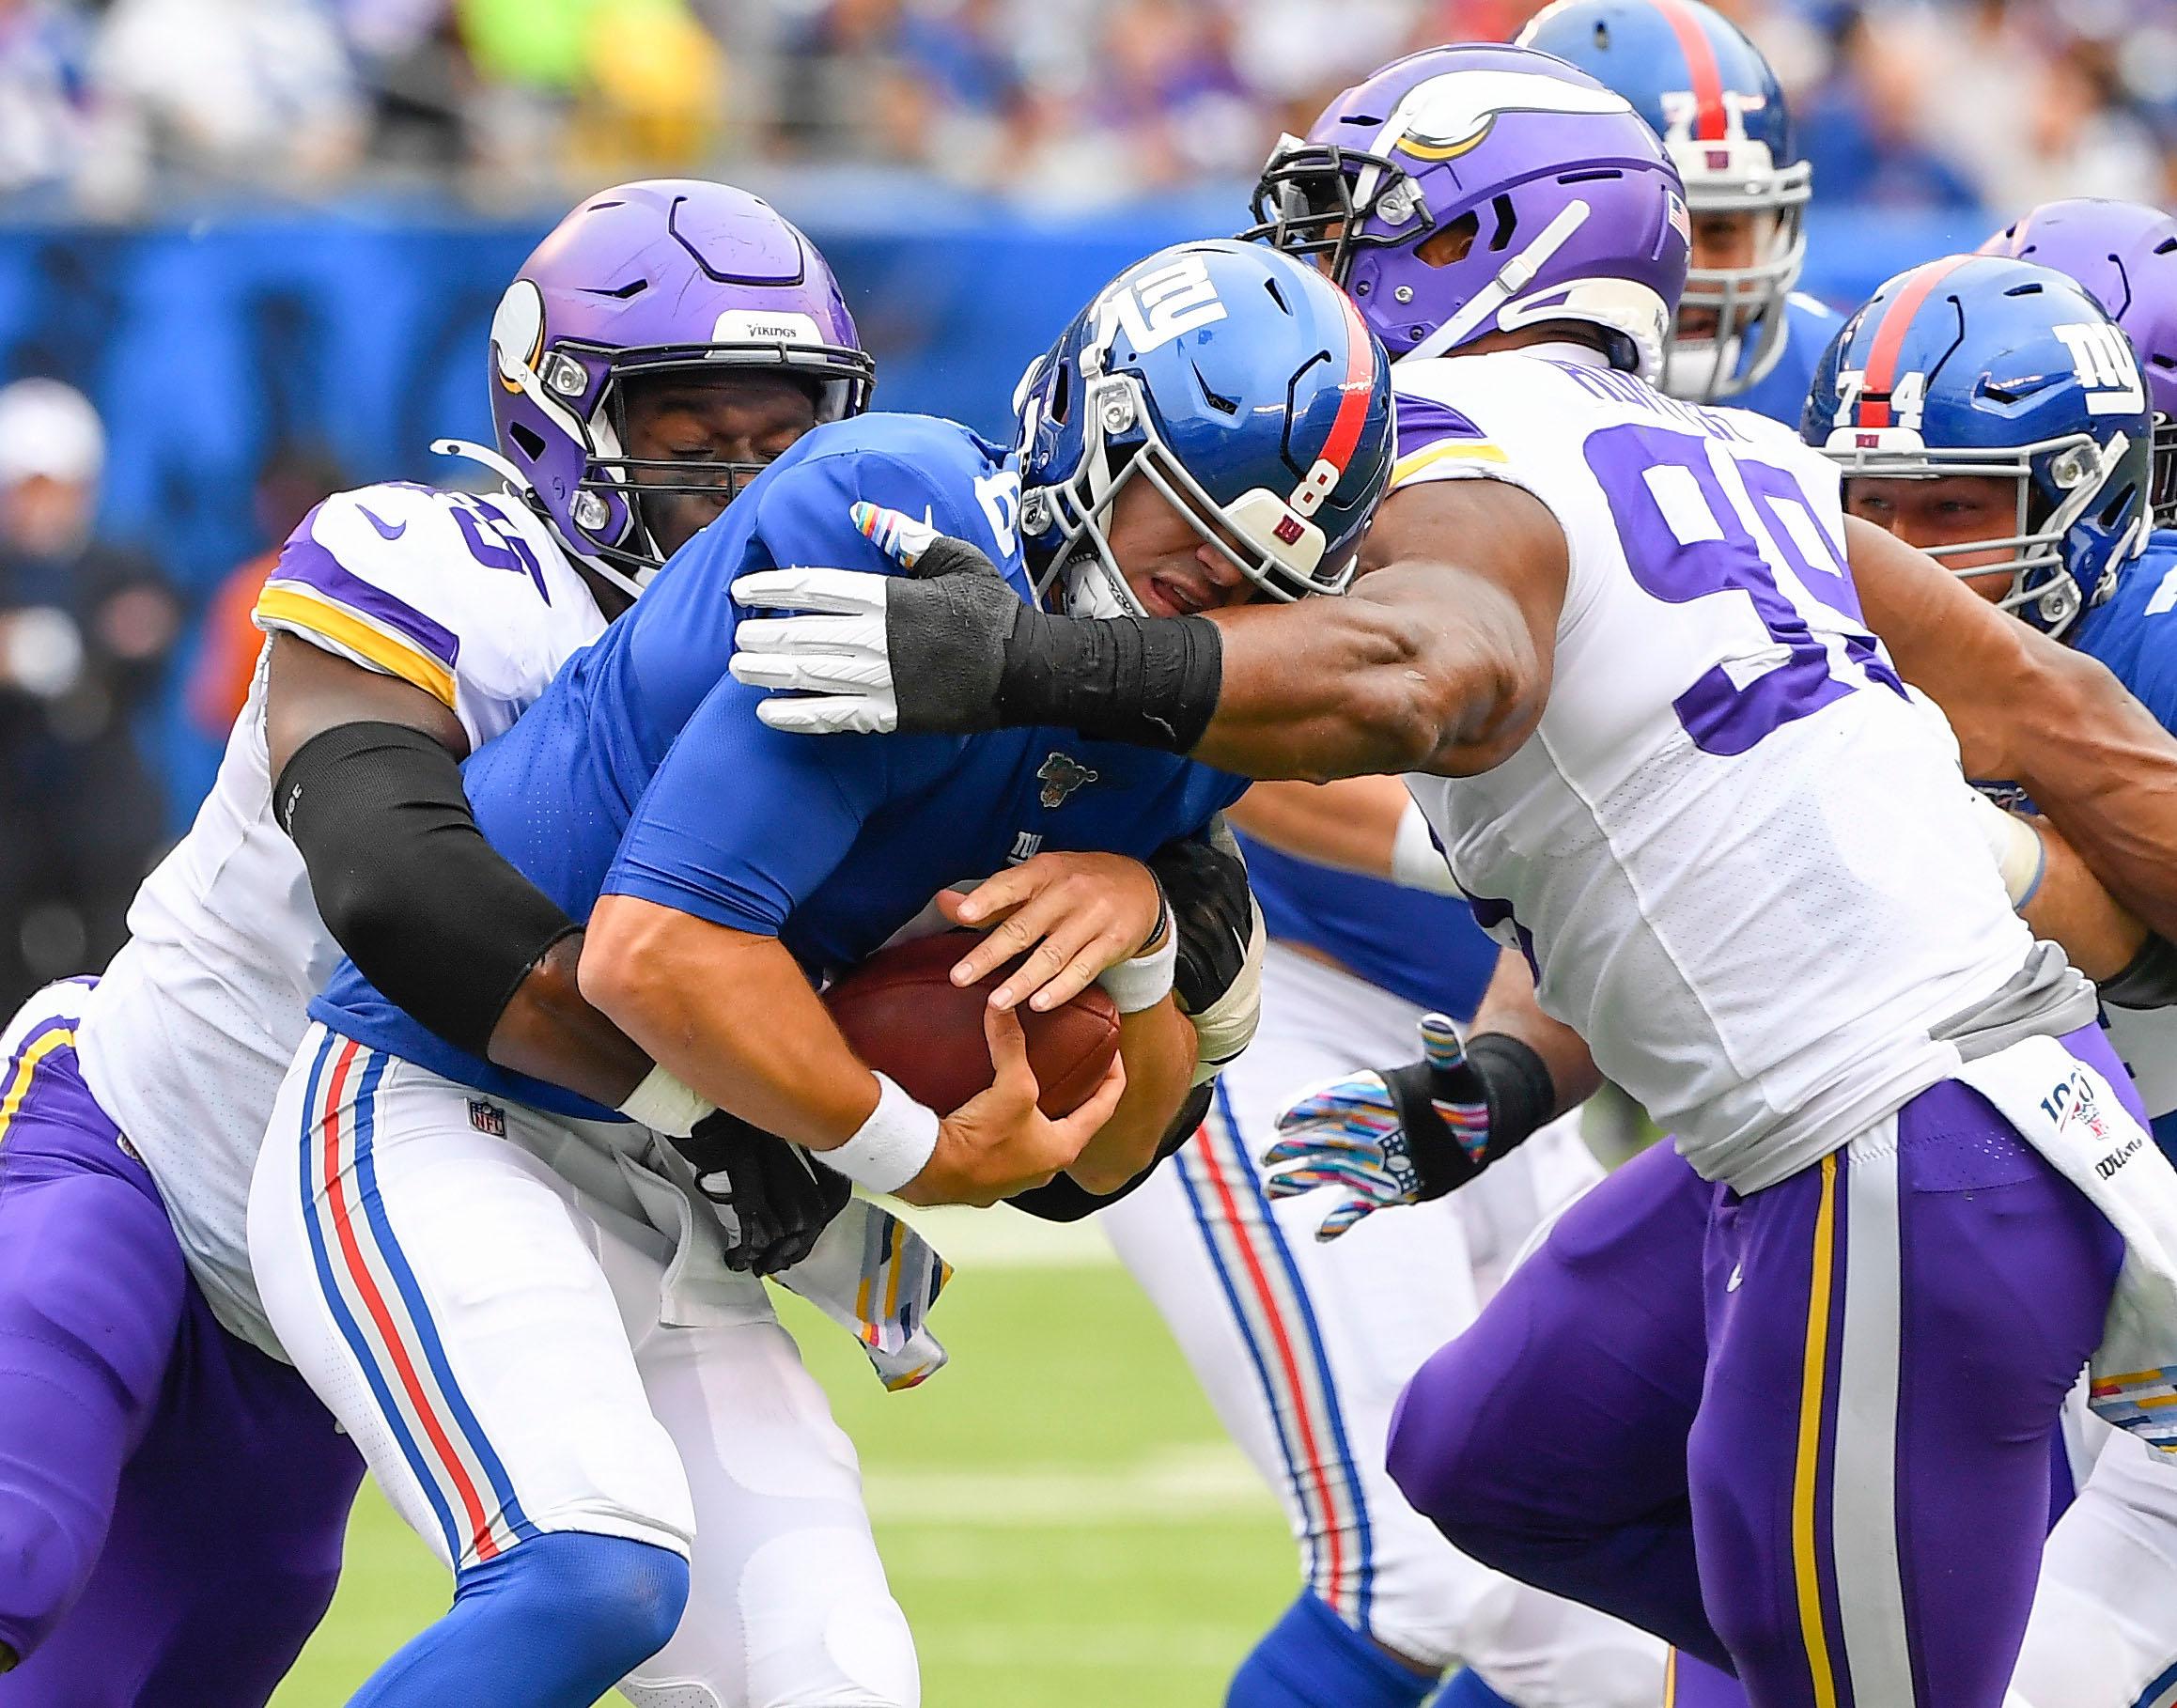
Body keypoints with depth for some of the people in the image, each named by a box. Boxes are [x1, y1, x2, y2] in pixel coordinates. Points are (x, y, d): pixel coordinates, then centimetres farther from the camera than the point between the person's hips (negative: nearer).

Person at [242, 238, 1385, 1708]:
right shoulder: (918, 553, -22)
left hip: (670, 1222, 9)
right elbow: (656, 950, -28)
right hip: (428, 1129, -9)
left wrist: (1142, 937, -11)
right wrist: (913, 1153, -15)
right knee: (600, 1576, -30)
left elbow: (1108, 1156, 10)